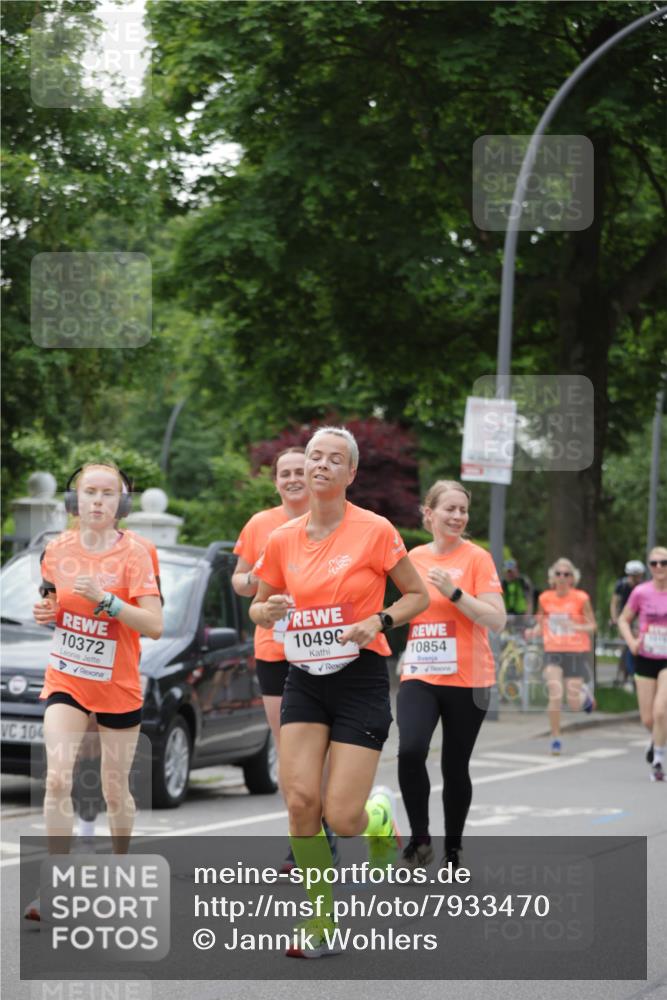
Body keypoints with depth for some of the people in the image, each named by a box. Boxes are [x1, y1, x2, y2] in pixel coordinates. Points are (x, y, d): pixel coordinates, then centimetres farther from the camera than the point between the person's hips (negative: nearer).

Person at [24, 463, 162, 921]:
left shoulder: (133, 554, -11)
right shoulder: (58, 550, 0)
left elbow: (154, 626, -18)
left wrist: (105, 599, -30)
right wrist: (44, 612, -5)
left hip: (118, 686, -2)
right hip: (65, 681, 2)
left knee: (116, 791, 9)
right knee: (57, 779, -16)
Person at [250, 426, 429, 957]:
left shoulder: (375, 530, -7)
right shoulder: (282, 540, 3)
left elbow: (418, 595, 1)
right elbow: (258, 605, 16)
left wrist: (378, 621, -16)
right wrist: (267, 612, -7)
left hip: (361, 679, -3)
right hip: (304, 680, 3)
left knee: (343, 818, -10)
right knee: (300, 799, -12)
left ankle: (381, 815, 29)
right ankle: (321, 924, 2)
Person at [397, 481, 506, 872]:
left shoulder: (476, 558, -4)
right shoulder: (414, 557, 8)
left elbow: (497, 620, -13)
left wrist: (454, 592, -20)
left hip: (466, 680, -2)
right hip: (419, 677, 2)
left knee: (455, 766, 4)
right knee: (410, 750, -21)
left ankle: (453, 850, 21)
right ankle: (420, 840, -7)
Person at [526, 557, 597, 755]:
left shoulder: (581, 599, -5)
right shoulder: (545, 598, 2)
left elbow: (592, 626, -3)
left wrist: (575, 627, -22)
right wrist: (534, 632, -8)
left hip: (577, 652, -1)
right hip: (553, 652, 1)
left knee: (574, 704, -1)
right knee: (555, 694, -17)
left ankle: (585, 694, 37)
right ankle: (555, 739, -4)